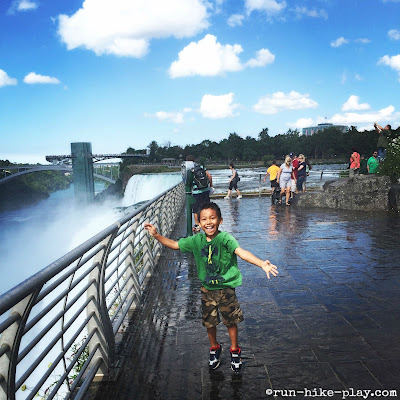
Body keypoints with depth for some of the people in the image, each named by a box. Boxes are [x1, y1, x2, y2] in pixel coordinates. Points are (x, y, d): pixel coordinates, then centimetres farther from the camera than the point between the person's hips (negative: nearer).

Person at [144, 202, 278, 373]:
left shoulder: (225, 238, -22)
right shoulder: (196, 241, -6)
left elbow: (241, 252, -37)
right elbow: (174, 244, 6)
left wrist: (262, 264, -53)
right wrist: (156, 235, -4)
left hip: (226, 289, -3)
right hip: (207, 290, 4)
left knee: (231, 322, 11)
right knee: (209, 322, 16)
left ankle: (235, 351, 36)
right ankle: (214, 348, 43)